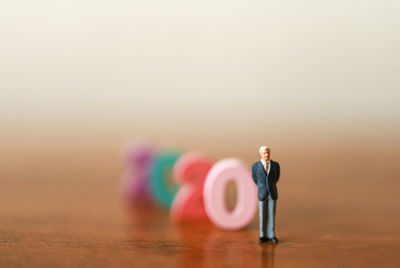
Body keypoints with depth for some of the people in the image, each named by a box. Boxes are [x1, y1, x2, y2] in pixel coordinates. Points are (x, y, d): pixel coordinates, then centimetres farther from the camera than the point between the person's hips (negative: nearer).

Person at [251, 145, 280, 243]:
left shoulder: (276, 165, -3)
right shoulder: (255, 166, -6)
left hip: (273, 194, 1)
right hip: (262, 194, -1)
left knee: (271, 215, 4)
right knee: (263, 216, 4)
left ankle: (271, 236, 12)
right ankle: (263, 236, 13)